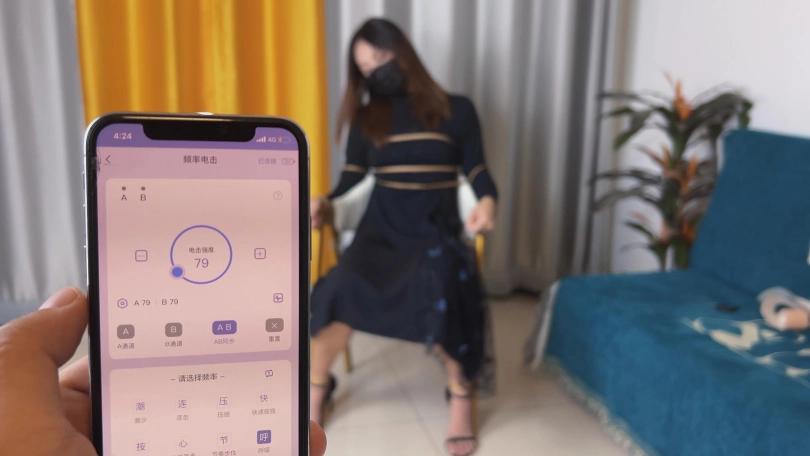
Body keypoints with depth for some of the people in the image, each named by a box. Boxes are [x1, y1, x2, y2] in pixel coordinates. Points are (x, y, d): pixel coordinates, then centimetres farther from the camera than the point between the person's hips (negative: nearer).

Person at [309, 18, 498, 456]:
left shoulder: (456, 110, 5)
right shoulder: (366, 117, 11)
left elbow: (477, 171, 5)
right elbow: (353, 176, 13)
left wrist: (487, 202, -15)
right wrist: (325, 202, -5)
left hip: (436, 229, -1)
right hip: (382, 228, 2)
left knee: (443, 288, -36)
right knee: (341, 288, -29)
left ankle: (460, 395, -14)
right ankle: (317, 388, -8)